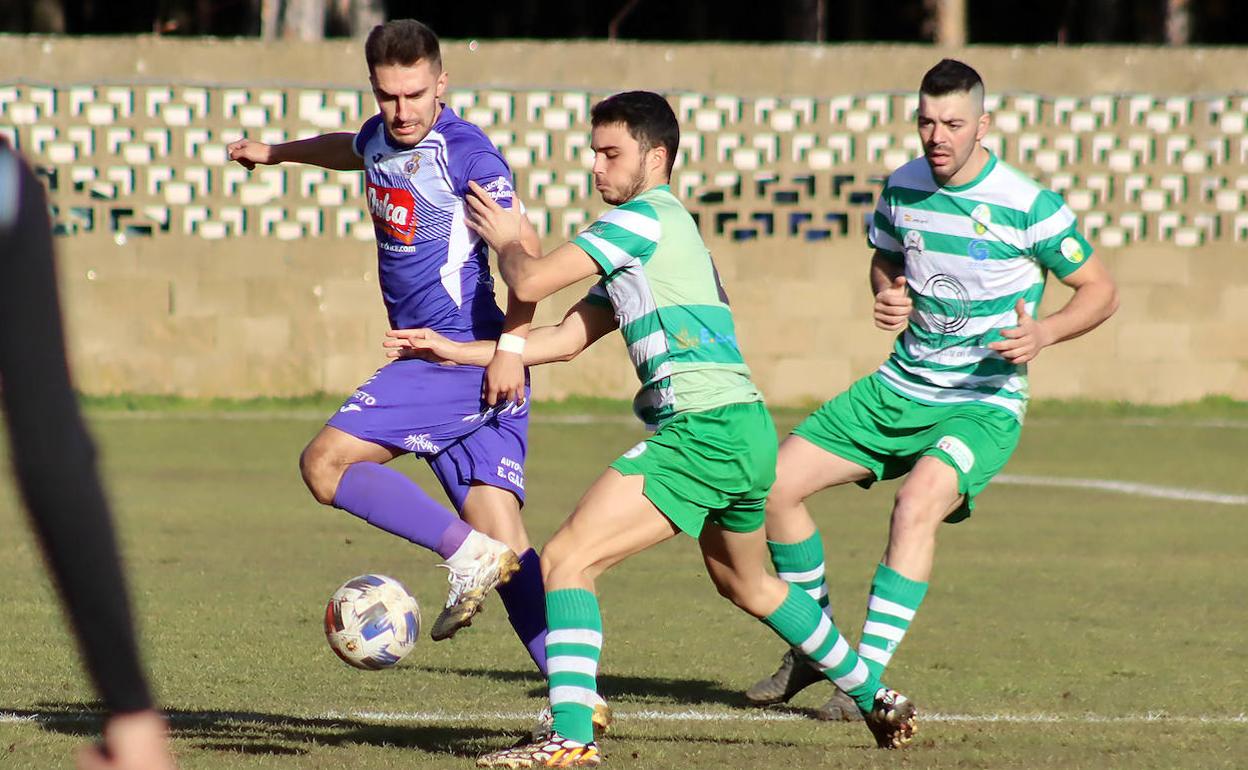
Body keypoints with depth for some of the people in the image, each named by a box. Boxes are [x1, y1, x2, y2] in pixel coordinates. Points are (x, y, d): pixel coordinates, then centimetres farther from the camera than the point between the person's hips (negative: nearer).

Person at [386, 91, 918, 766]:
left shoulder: (645, 217, -5)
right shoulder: (646, 245, 25)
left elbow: (530, 282, -9)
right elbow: (564, 339, 22)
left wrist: (506, 241, 14)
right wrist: (454, 351, 18)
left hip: (702, 427, -11)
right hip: (745, 431, 11)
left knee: (566, 560, -13)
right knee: (748, 585, 31)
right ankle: (876, 698, 42)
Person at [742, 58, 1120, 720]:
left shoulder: (1027, 206, -15)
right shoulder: (902, 187, 1)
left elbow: (1100, 291, -7)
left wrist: (1042, 333, -25)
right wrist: (887, 296, -2)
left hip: (983, 405, -6)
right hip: (899, 390, 6)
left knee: (918, 503, -33)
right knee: (776, 483, -1)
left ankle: (869, 677, -26)